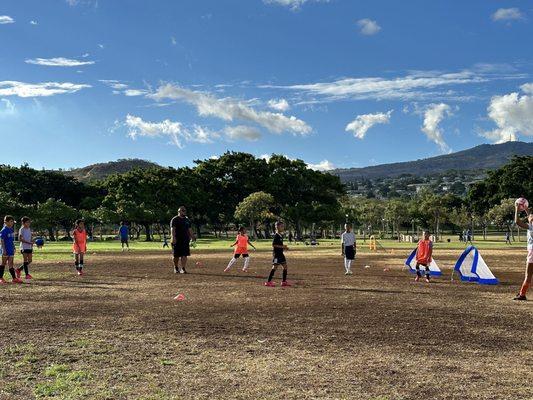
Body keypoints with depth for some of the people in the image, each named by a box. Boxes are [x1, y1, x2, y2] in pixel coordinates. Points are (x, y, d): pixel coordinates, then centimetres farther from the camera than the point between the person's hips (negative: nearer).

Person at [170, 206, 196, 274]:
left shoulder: (187, 220, 18)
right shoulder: (174, 219, -2)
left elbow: (190, 229, 21)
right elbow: (172, 229, -12)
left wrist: (193, 237, 15)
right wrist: (173, 237, -23)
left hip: (185, 240, 5)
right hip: (177, 240, -5)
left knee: (184, 255, -3)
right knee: (176, 255, 3)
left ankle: (183, 269, -3)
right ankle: (176, 268, 19)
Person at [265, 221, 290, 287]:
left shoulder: (281, 235, 13)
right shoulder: (276, 235, -14)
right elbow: (273, 244, -20)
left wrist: (284, 247, 9)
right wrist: (282, 246, -22)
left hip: (280, 253, 9)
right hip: (276, 253, -9)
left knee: (285, 266, 8)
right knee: (275, 267, -8)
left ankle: (284, 281, 16)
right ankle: (268, 282, -4)